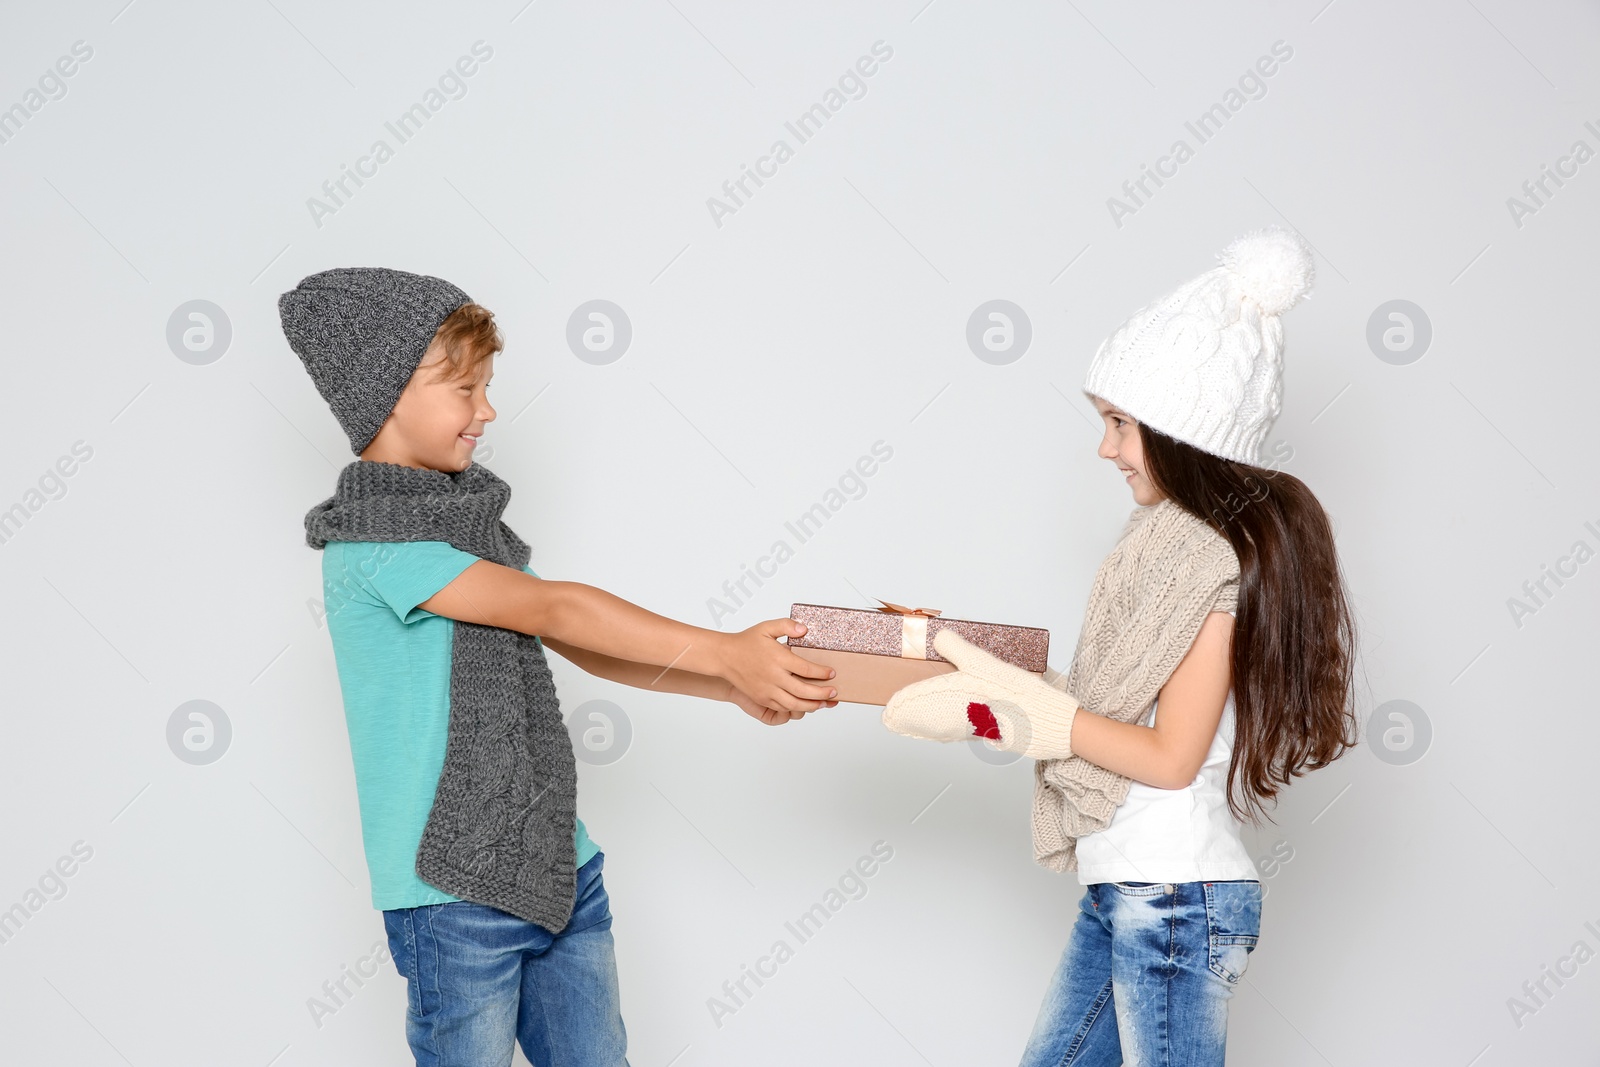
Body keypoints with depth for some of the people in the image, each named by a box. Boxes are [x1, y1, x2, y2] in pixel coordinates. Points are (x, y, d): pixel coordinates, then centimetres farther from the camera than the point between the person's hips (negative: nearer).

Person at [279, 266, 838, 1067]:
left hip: (558, 871, 8)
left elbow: (585, 648, 9)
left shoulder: (470, 520, 13)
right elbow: (553, 611, -22)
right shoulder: (368, 543, -15)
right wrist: (723, 653, -23)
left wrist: (737, 687, -2)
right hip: (455, 894, -8)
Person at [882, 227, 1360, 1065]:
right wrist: (974, 664, 10)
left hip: (1175, 901, -10)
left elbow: (1171, 757, -18)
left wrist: (1008, 709, -19)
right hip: (1119, 894, 10)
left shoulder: (1219, 555, -15)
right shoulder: (1166, 537, 12)